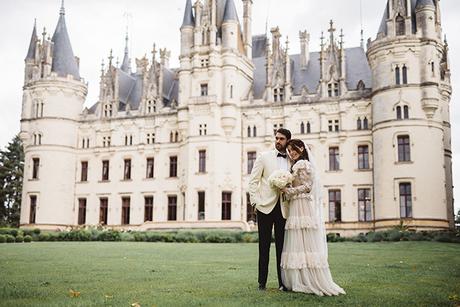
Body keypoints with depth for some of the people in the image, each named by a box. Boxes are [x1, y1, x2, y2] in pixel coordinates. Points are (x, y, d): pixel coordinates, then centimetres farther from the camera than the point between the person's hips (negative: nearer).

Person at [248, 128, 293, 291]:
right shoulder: (264, 157, 4)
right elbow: (253, 181, 2)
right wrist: (254, 201, -6)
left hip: (284, 208, 2)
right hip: (266, 206, -1)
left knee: (282, 246, 4)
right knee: (264, 245, 3)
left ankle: (282, 282, 11)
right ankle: (262, 282, 10)